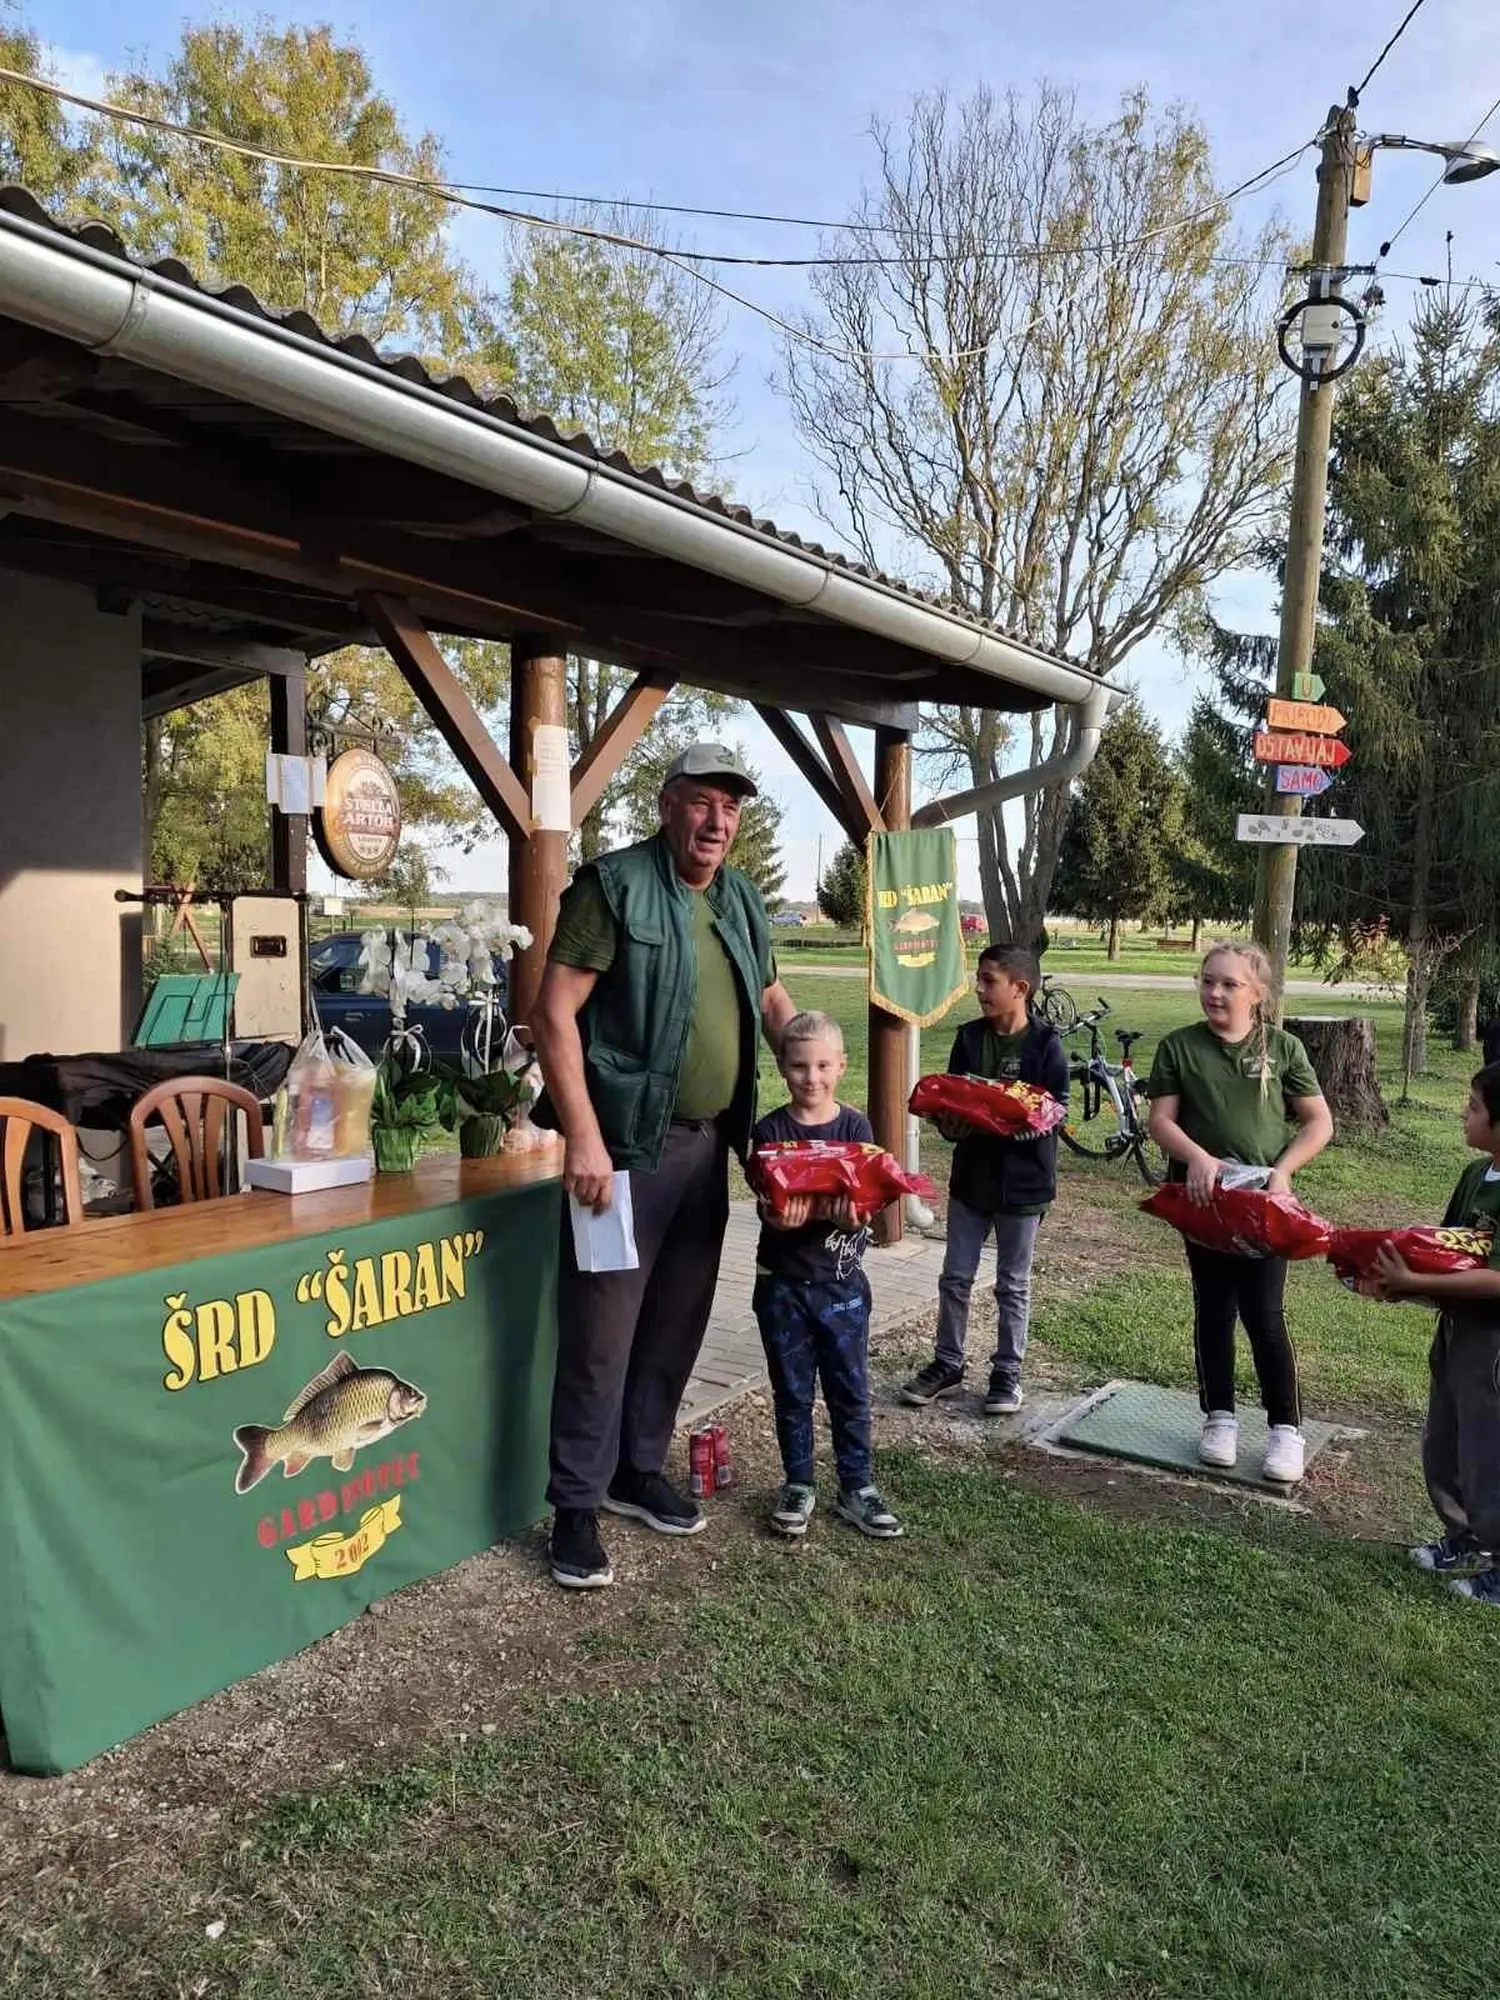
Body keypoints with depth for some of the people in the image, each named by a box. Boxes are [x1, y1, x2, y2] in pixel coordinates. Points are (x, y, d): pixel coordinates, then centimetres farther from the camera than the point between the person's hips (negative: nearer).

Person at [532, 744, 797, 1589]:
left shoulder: (744, 900, 12)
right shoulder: (615, 885, -9)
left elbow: (772, 999, 26)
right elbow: (555, 1013, -14)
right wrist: (584, 1136, -20)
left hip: (707, 1144, 7)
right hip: (627, 1144, -7)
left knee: (677, 1323, 15)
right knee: (603, 1332, 0)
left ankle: (638, 1471, 32)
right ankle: (577, 1507, 14)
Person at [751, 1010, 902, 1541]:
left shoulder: (855, 1127, -3)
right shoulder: (771, 1130, -5)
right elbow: (766, 1202, -11)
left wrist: (850, 1214, -32)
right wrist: (779, 1216, -34)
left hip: (841, 1282, 0)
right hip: (783, 1282, 0)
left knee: (850, 1388, 8)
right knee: (792, 1391, 11)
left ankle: (857, 1487, 23)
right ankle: (799, 1484, 27)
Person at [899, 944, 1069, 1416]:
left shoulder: (1046, 1045, -11)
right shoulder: (969, 1038, 2)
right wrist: (952, 1123, -16)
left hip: (1022, 1181, -4)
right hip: (971, 1175, 4)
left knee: (1013, 1284, 10)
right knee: (955, 1277, 11)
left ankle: (1007, 1372, 24)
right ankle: (947, 1364, 25)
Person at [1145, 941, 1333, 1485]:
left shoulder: (1282, 1047, -1)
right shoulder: (1179, 1046, 0)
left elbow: (1319, 1123, 2)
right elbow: (1161, 1120, -4)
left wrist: (1283, 1170, -12)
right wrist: (1198, 1158, -21)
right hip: (1202, 1197, 1)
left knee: (1265, 1316, 0)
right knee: (1212, 1310, 11)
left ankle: (1286, 1428, 14)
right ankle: (1219, 1416, 25)